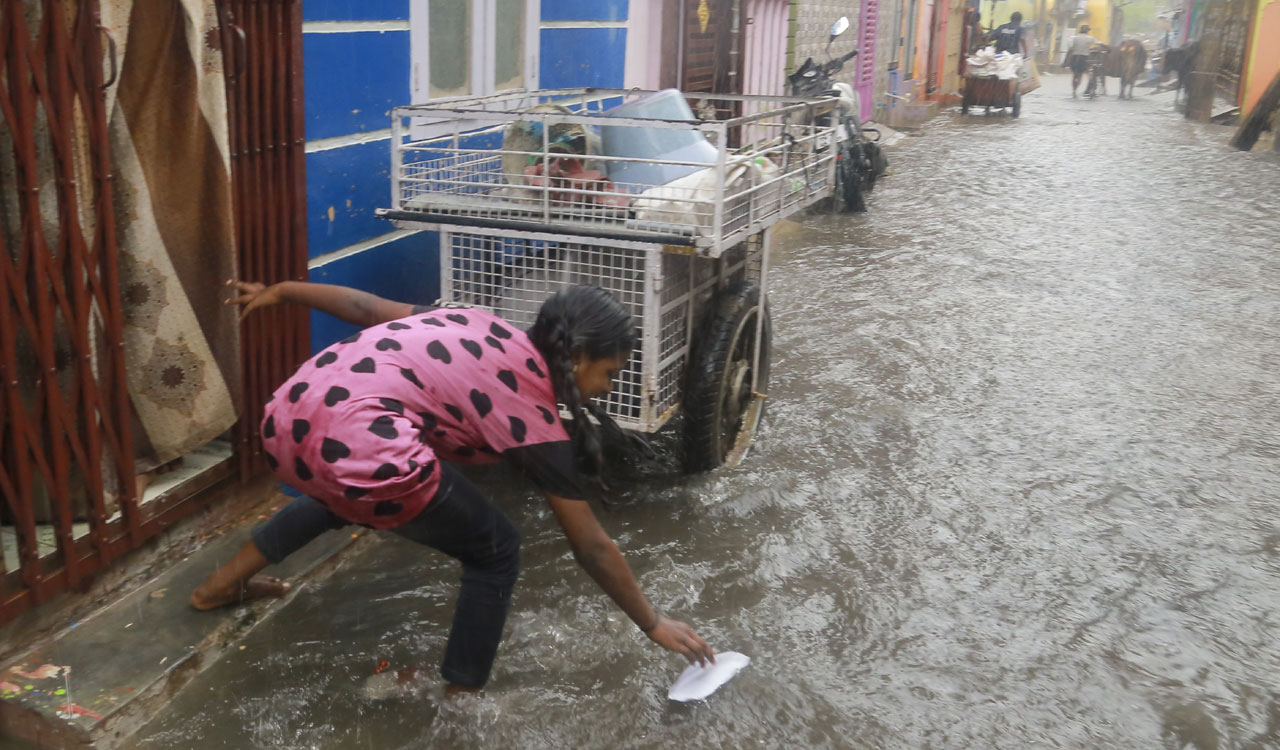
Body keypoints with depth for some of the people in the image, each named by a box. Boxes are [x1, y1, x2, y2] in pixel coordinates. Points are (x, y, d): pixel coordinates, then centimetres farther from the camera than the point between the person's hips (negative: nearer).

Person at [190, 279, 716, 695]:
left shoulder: (481, 328, 20)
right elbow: (591, 547, 8)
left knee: (343, 494, 42)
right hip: (358, 449, -9)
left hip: (287, 419, 9)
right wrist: (653, 625, 19)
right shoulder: (532, 413, 4)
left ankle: (219, 586, 57)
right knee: (495, 554, 12)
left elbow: (367, 306, 23)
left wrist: (280, 291, 35)